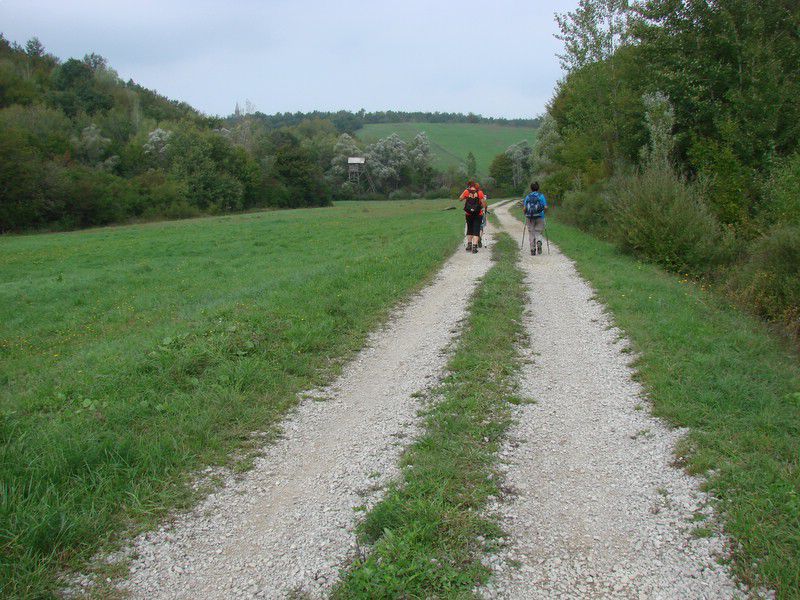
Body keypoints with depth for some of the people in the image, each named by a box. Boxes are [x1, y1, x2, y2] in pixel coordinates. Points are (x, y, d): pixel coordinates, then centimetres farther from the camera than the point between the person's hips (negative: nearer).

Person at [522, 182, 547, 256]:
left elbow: (524, 209, -3)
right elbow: (545, 207, -4)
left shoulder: (527, 197, 2)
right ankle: (538, 242, -23)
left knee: (532, 234, 10)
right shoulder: (541, 196, 0)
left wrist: (525, 213, 18)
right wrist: (543, 210, 17)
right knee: (538, 233, 8)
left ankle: (532, 250, 7)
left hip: (529, 217, 1)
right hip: (539, 217, -1)